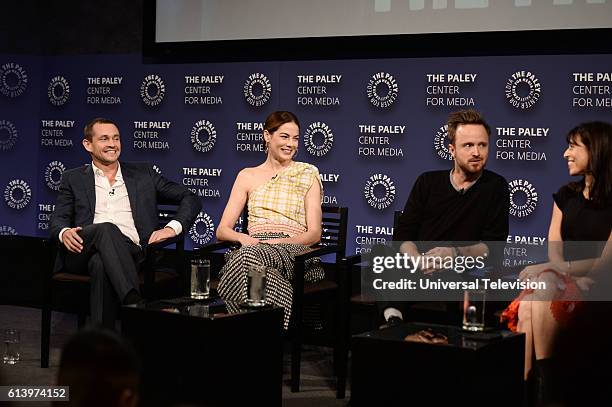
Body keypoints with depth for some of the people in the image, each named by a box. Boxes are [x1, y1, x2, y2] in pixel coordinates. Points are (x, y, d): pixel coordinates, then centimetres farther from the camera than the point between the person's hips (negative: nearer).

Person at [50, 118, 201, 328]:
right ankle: (135, 303, -51)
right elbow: (58, 219, 15)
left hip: (131, 251, 0)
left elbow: (191, 199, 18)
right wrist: (64, 232, -12)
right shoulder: (73, 178, 24)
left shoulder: (142, 174, 22)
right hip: (84, 253, 0)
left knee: (102, 265, -37)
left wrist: (172, 228, -2)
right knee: (106, 229, -35)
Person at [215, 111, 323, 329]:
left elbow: (314, 233, 6)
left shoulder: (307, 174, 14)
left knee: (249, 255, -37)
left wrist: (279, 242, -13)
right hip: (253, 248, 2)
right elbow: (222, 230, 14)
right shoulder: (247, 176, 19)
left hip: (292, 249, -2)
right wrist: (243, 237, -10)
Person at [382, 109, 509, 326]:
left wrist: (455, 253, -15)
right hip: (417, 273, 1)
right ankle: (393, 321, -28)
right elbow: (403, 236, 9)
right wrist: (419, 261, -14)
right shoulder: (428, 182, 16)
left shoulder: (495, 187, 12)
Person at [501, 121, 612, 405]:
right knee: (527, 305, -30)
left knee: (543, 292, -36)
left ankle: (544, 382, -34)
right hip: (563, 283, 5)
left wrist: (554, 270, -11)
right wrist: (557, 270, -11)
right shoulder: (566, 195, 18)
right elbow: (554, 253, 12)